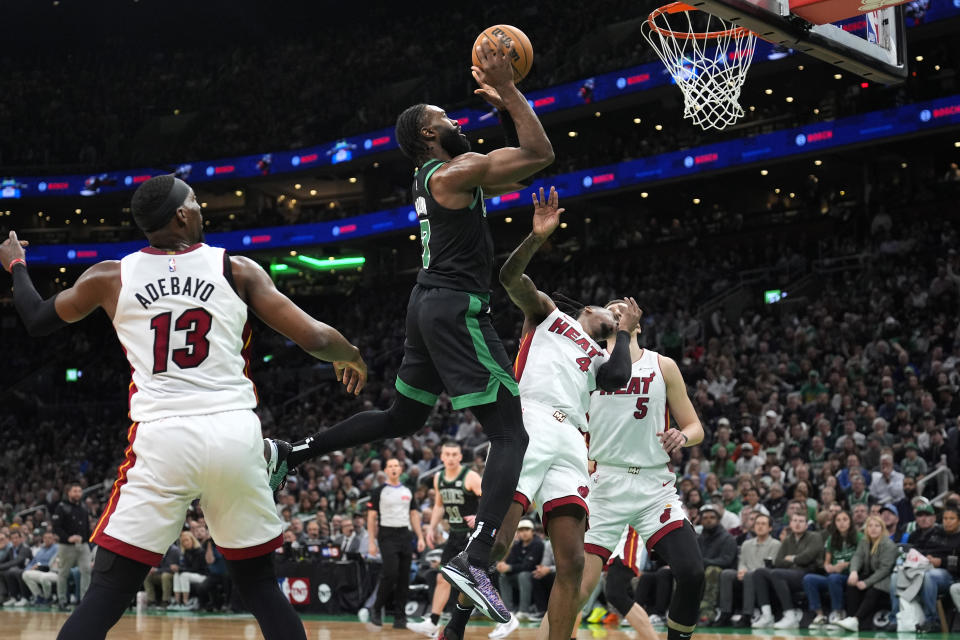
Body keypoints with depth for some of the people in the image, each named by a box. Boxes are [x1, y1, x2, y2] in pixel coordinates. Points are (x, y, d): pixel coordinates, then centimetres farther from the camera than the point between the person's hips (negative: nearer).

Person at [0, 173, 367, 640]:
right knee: (258, 582, 18)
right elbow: (315, 339, 5)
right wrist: (351, 356, 28)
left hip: (161, 438, 0)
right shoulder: (238, 270, 7)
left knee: (105, 596, 4)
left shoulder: (111, 277, 10)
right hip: (235, 432, 1)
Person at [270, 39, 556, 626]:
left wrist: (505, 106, 17)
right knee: (511, 434, -12)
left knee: (402, 419, 25)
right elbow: (540, 154, -17)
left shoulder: (439, 174, 17)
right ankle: (476, 561, -26)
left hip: (432, 305, 10)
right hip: (458, 308, -10)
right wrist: (507, 90, -10)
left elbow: (519, 166, 26)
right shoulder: (454, 171, -12)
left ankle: (291, 454, 22)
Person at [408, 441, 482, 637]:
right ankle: (432, 624, 13)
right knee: (443, 578, 7)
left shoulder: (470, 477, -15)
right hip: (455, 534, 7)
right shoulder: (438, 478, 6)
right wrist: (432, 527, 13)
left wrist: (479, 517, -35)